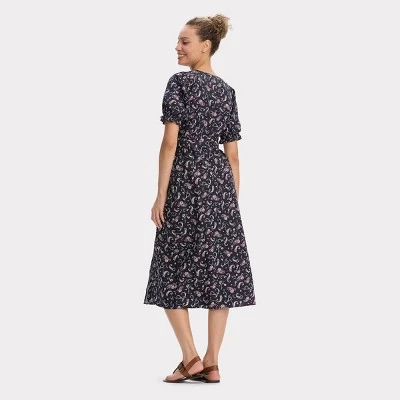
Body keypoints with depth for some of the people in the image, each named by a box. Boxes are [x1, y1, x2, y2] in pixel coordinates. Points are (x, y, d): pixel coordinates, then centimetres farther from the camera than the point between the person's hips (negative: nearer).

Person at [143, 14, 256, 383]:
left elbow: (170, 142, -12)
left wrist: (160, 196, -10)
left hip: (185, 179, -5)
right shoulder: (227, 91, 11)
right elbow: (233, 154, 10)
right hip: (220, 182, 5)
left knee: (174, 268, 4)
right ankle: (212, 363, 6)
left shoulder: (179, 82, -6)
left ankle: (190, 357, -2)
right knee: (219, 268, 4)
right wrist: (233, 199, 14)